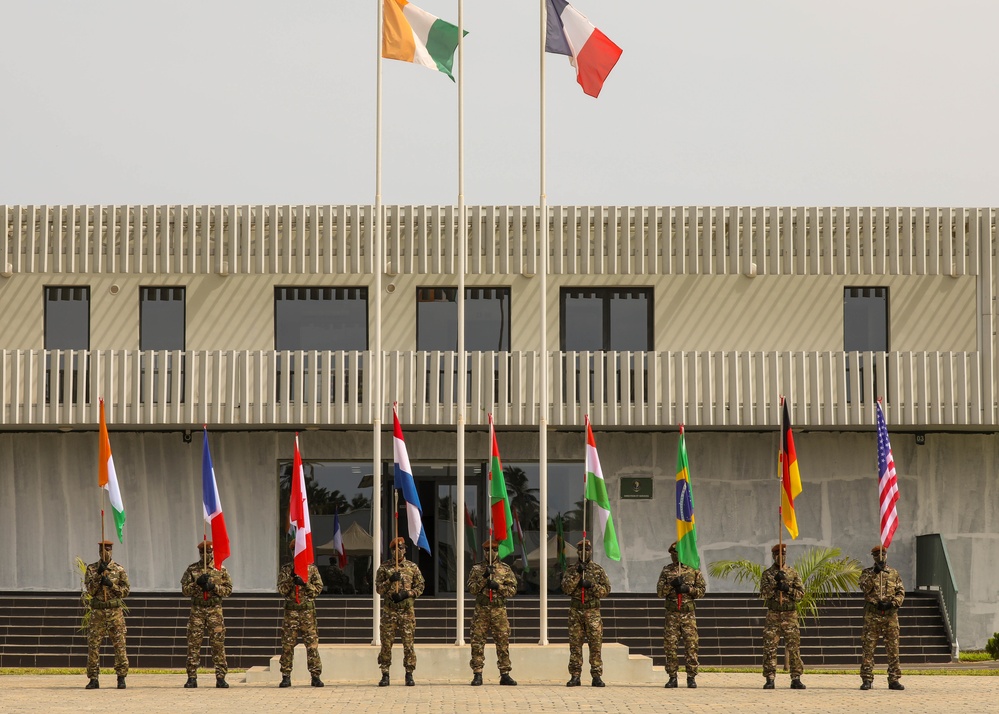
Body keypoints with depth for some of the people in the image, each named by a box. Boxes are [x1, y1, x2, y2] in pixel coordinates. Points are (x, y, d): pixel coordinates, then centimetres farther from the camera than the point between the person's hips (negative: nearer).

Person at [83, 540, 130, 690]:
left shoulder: (119, 570, 5)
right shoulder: (91, 569, 6)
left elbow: (126, 590, 3)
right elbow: (90, 590, -4)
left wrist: (111, 584, -12)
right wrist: (98, 575, -15)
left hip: (115, 612, -1)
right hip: (97, 612, 1)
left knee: (119, 645, -3)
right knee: (93, 645, -2)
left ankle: (121, 677, 3)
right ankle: (93, 679, 4)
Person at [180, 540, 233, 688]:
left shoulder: (221, 570, 6)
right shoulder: (192, 569, 8)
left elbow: (228, 589, 3)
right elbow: (185, 589, 2)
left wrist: (213, 587, -13)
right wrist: (197, 583, -14)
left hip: (215, 610, -1)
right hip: (197, 610, 1)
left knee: (218, 644, -3)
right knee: (193, 644, -1)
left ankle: (220, 677, 1)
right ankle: (192, 678, 4)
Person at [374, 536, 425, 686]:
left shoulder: (412, 567, 6)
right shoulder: (384, 567, 6)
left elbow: (420, 586, 6)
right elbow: (378, 588, 3)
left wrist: (407, 593, -10)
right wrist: (390, 581, -14)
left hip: (407, 611, 0)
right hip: (389, 611, 0)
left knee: (408, 643, 0)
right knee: (386, 643, -1)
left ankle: (409, 674, 6)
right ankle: (385, 675, 5)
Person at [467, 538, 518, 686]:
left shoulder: (505, 569, 8)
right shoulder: (476, 569, 8)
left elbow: (513, 589, 2)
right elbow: (471, 589, -1)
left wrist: (498, 586, -13)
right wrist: (484, 578, -14)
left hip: (499, 610, 0)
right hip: (481, 610, 0)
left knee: (503, 642, 0)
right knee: (477, 642, -3)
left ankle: (505, 674, 6)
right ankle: (477, 675, 2)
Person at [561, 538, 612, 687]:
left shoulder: (598, 570, 7)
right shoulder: (571, 571, 10)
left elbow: (606, 589, 2)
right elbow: (566, 588, -4)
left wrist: (591, 586, -12)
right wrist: (577, 574, -13)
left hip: (593, 612, -1)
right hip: (575, 612, 1)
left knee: (595, 644, -4)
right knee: (575, 644, 1)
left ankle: (597, 676, 0)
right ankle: (575, 676, 5)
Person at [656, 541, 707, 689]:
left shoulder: (694, 570, 6)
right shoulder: (667, 570, 10)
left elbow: (702, 590, 4)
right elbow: (659, 591, 4)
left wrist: (688, 589, -12)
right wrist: (671, 585, -14)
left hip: (688, 614, -1)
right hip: (671, 614, 1)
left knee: (691, 645, -4)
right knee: (670, 646, -1)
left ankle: (691, 678, 2)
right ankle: (672, 678, 6)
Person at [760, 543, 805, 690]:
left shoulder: (793, 573, 7)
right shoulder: (767, 574, 5)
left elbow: (801, 593, 3)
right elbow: (764, 594, -7)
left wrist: (787, 589, -13)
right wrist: (775, 582, -18)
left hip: (790, 615, 1)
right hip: (773, 616, -1)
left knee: (794, 648, -1)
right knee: (770, 648, -3)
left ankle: (796, 679, 4)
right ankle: (770, 679, 1)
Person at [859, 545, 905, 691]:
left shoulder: (894, 573, 13)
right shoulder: (867, 573, 9)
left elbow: (901, 592, 6)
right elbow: (865, 588, -9)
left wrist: (892, 604, -10)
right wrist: (874, 573, -17)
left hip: (890, 615, 1)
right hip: (872, 615, -1)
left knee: (893, 648, 1)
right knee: (868, 648, -4)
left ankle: (894, 680, 6)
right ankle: (867, 680, -1)